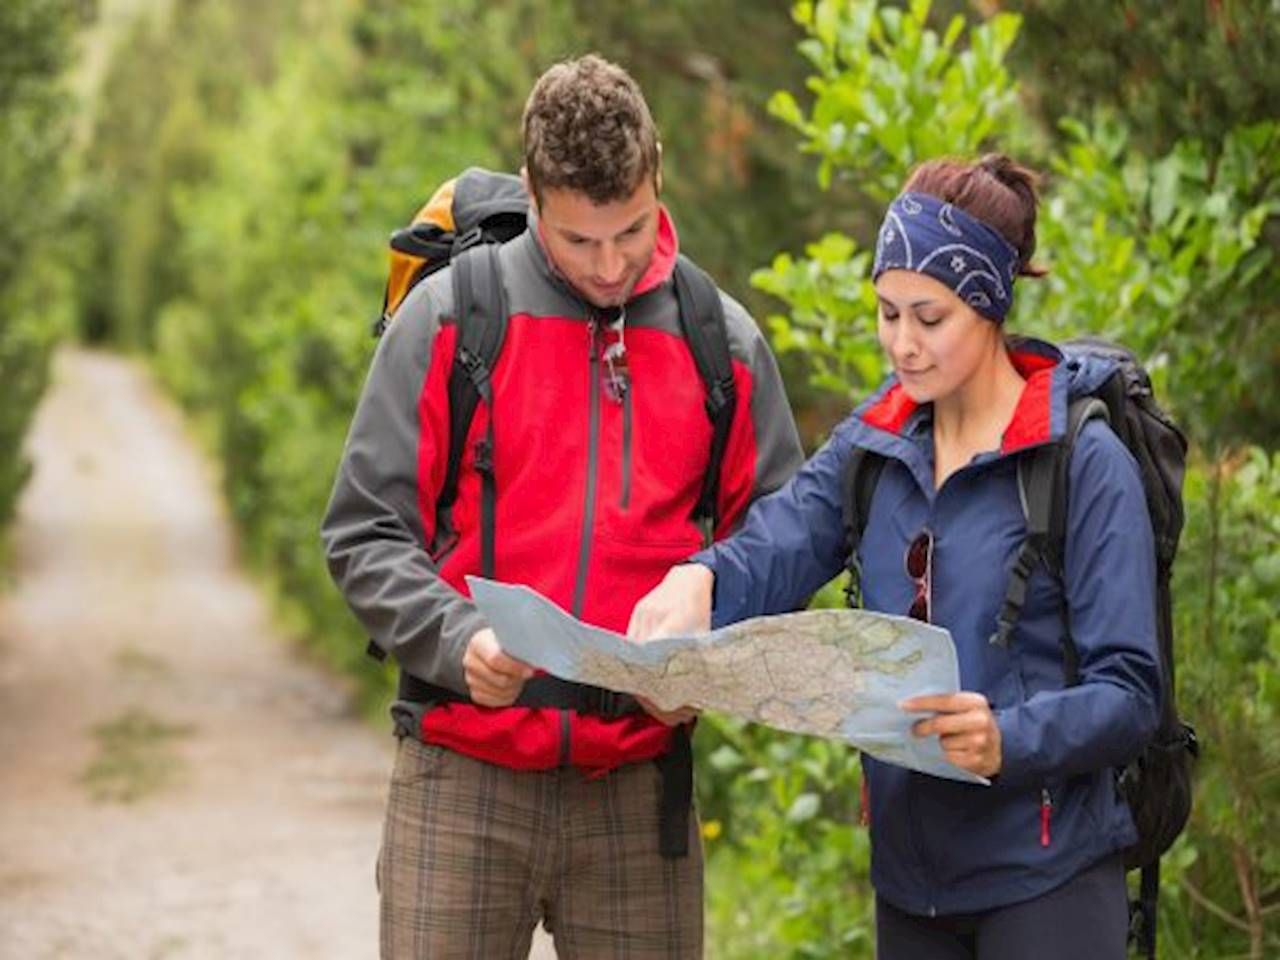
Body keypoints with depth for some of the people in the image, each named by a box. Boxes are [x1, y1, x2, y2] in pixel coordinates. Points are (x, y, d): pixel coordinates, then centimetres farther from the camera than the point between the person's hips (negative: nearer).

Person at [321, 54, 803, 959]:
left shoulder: (725, 341, 7)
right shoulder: (449, 316, 1)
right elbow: (365, 535, 1)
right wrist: (457, 639, -17)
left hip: (640, 782, 2)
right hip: (463, 776, -2)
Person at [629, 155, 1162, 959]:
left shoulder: (1086, 462, -9)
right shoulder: (872, 446, 8)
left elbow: (1131, 693, -12)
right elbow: (775, 548, -8)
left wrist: (1010, 741, -30)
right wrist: (699, 580, -31)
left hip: (1045, 872, -5)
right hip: (909, 871, 5)